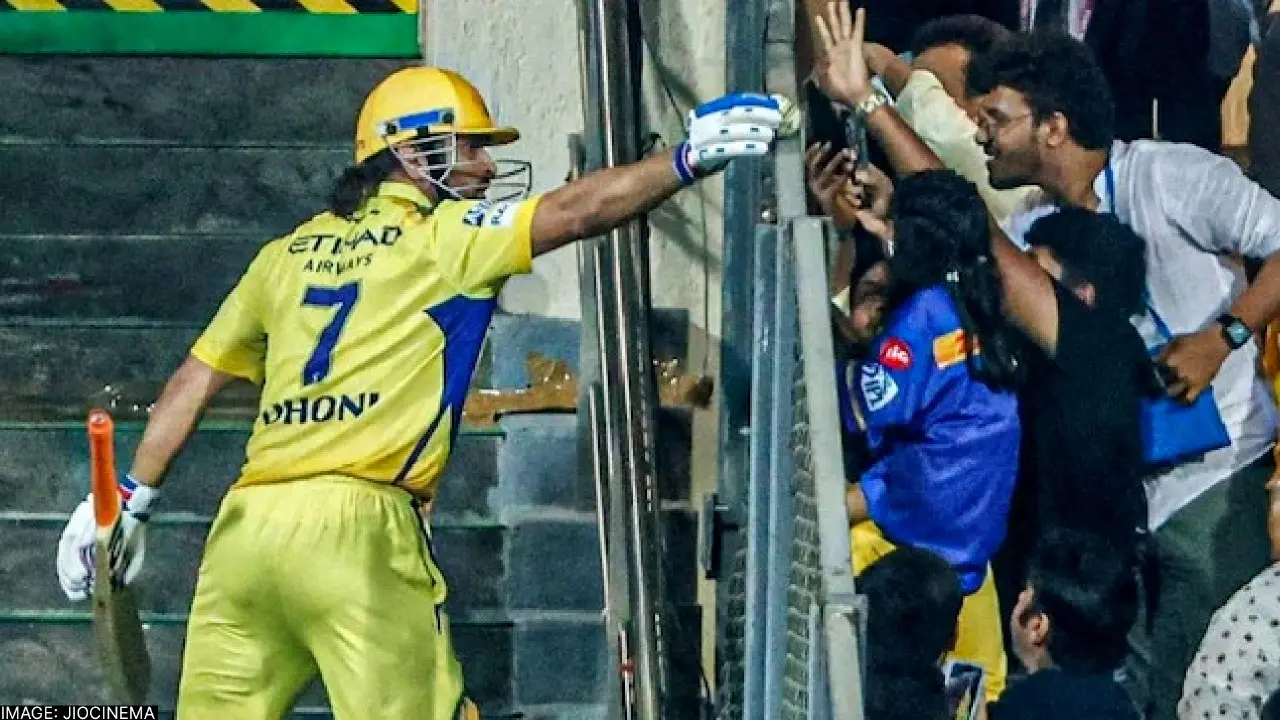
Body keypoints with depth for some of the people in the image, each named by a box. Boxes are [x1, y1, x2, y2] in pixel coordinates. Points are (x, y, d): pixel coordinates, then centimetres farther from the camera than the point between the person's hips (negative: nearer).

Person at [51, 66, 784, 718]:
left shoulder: (291, 252, 22)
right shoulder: (444, 237, 4)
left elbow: (195, 381, 24)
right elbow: (576, 211, -5)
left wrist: (132, 499, 28)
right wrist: (691, 157, -2)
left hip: (244, 526, 6)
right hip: (356, 528, -6)